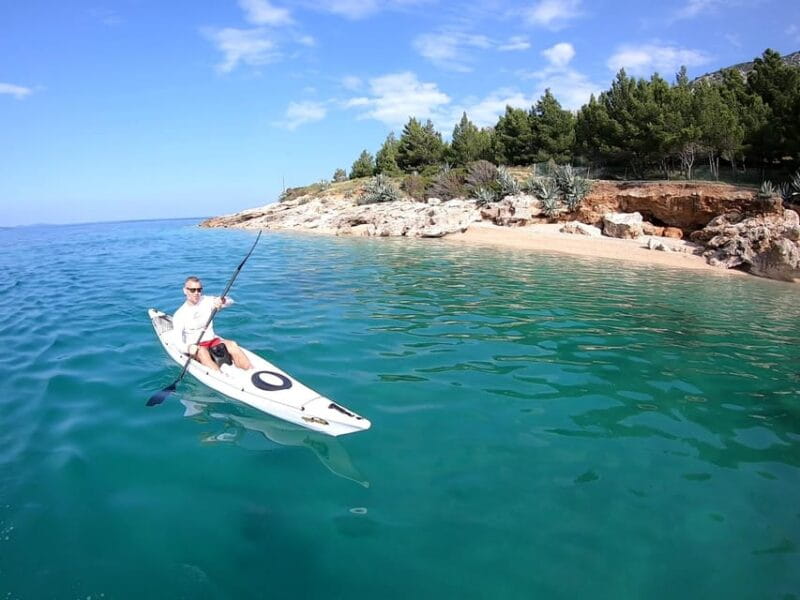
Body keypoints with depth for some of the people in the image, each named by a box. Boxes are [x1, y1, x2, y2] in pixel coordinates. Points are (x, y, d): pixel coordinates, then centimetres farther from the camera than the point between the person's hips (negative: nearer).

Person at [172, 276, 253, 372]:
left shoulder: (207, 301, 3)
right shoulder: (179, 315, -6)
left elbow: (230, 302, -9)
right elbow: (179, 343, -14)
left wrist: (222, 301, -33)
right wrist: (188, 348, -37)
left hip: (213, 340, 3)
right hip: (195, 347, -3)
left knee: (232, 345, -26)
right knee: (202, 352, -36)